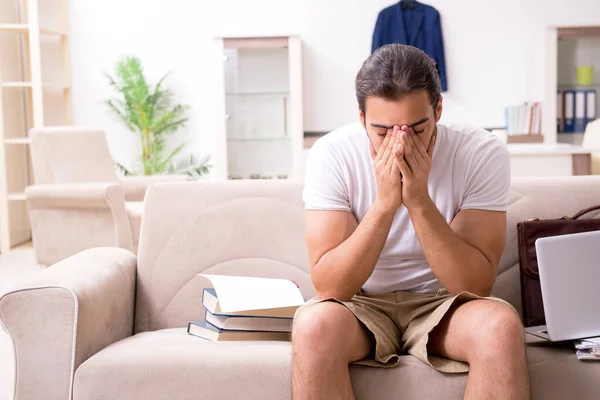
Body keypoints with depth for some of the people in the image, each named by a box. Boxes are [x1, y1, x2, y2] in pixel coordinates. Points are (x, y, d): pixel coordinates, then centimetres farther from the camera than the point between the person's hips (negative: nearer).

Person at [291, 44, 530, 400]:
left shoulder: (484, 154, -15)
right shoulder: (331, 155, -15)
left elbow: (476, 284, -18)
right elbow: (329, 288, -20)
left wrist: (419, 201, -30)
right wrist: (385, 203, -31)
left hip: (444, 305, 1)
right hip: (362, 305, 0)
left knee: (500, 324, -32)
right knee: (314, 324, -33)